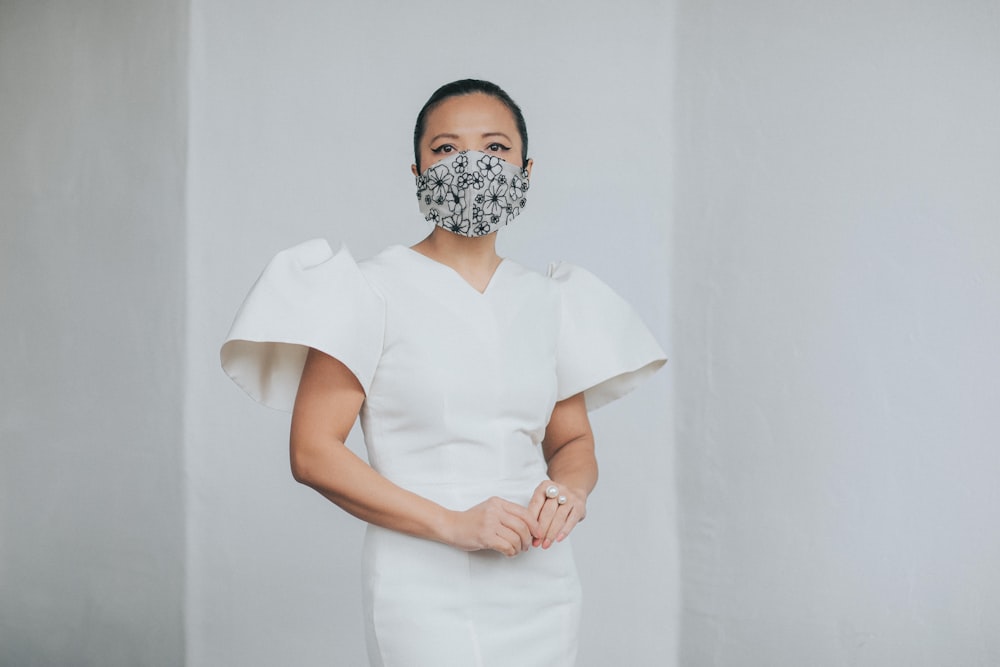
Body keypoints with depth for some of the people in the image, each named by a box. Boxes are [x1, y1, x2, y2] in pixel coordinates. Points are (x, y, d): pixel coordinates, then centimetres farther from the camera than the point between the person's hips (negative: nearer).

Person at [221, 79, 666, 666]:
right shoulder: (374, 292, -5)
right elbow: (313, 452, -11)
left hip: (542, 591, 5)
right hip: (428, 593, -4)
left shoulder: (547, 302, 9)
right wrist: (453, 524, -18)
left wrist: (568, 489, -8)